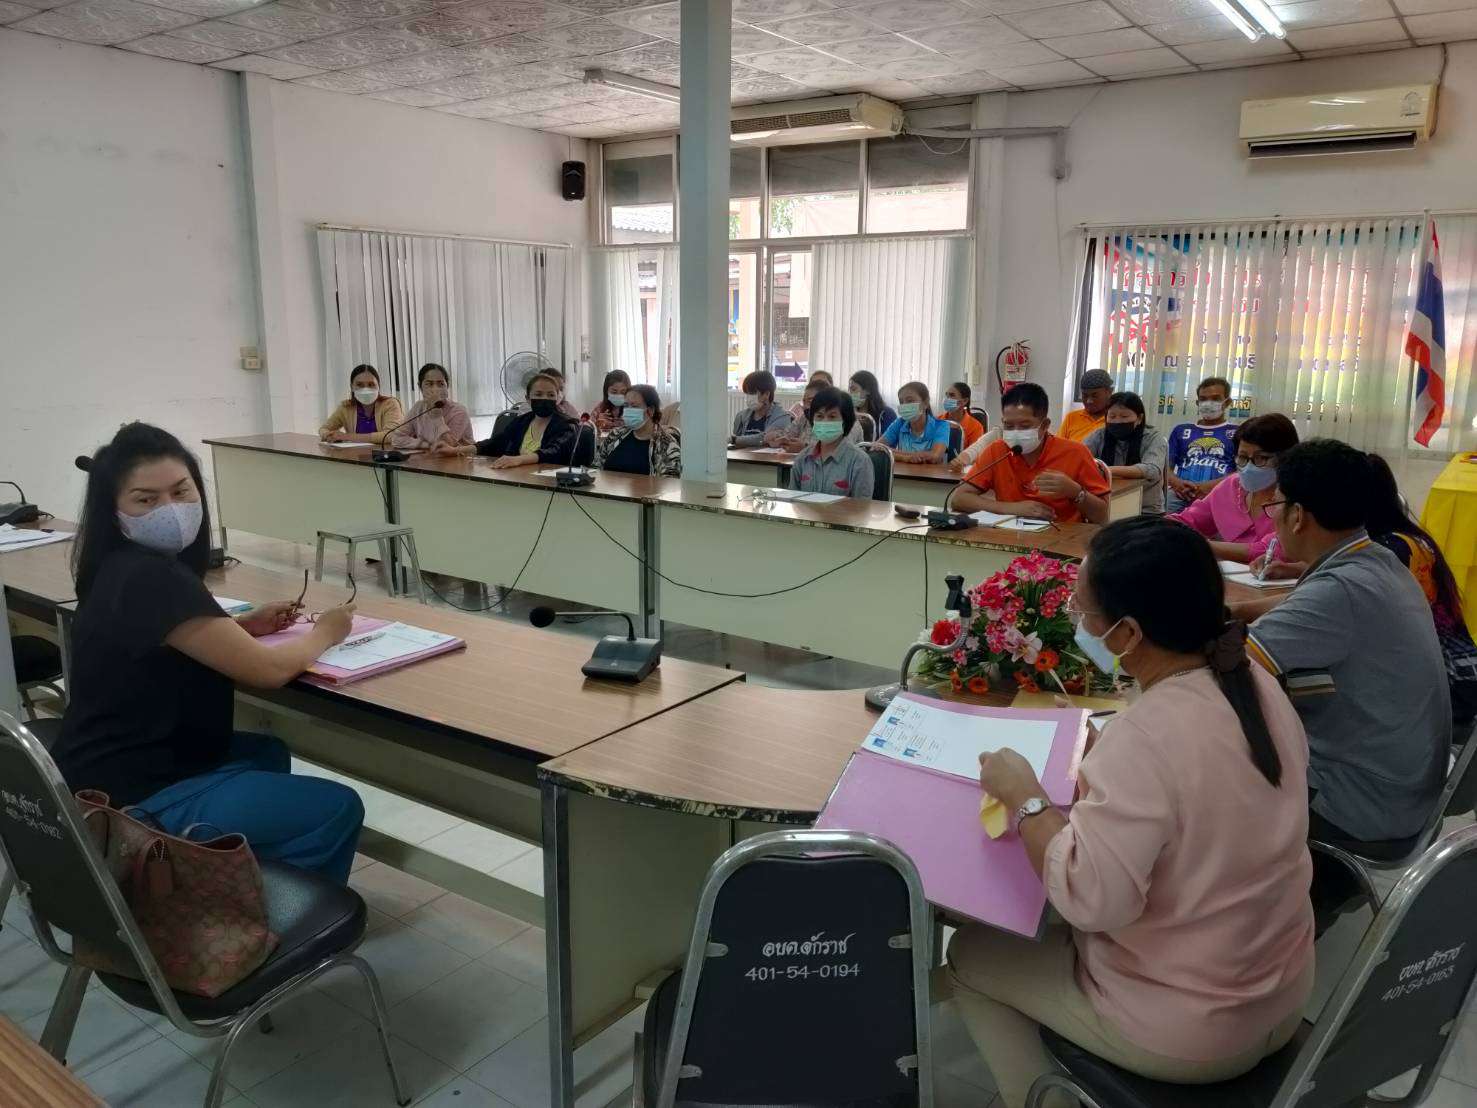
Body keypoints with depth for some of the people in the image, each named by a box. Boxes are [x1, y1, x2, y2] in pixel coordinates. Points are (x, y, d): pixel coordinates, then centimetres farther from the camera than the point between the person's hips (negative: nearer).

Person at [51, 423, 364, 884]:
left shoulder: (123, 569, 5)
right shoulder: (151, 580, -26)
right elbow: (267, 670, -24)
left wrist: (242, 626, 7)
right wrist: (324, 632, -4)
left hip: (106, 778, 10)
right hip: (131, 801, -10)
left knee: (267, 753, 30)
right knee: (337, 809, -8)